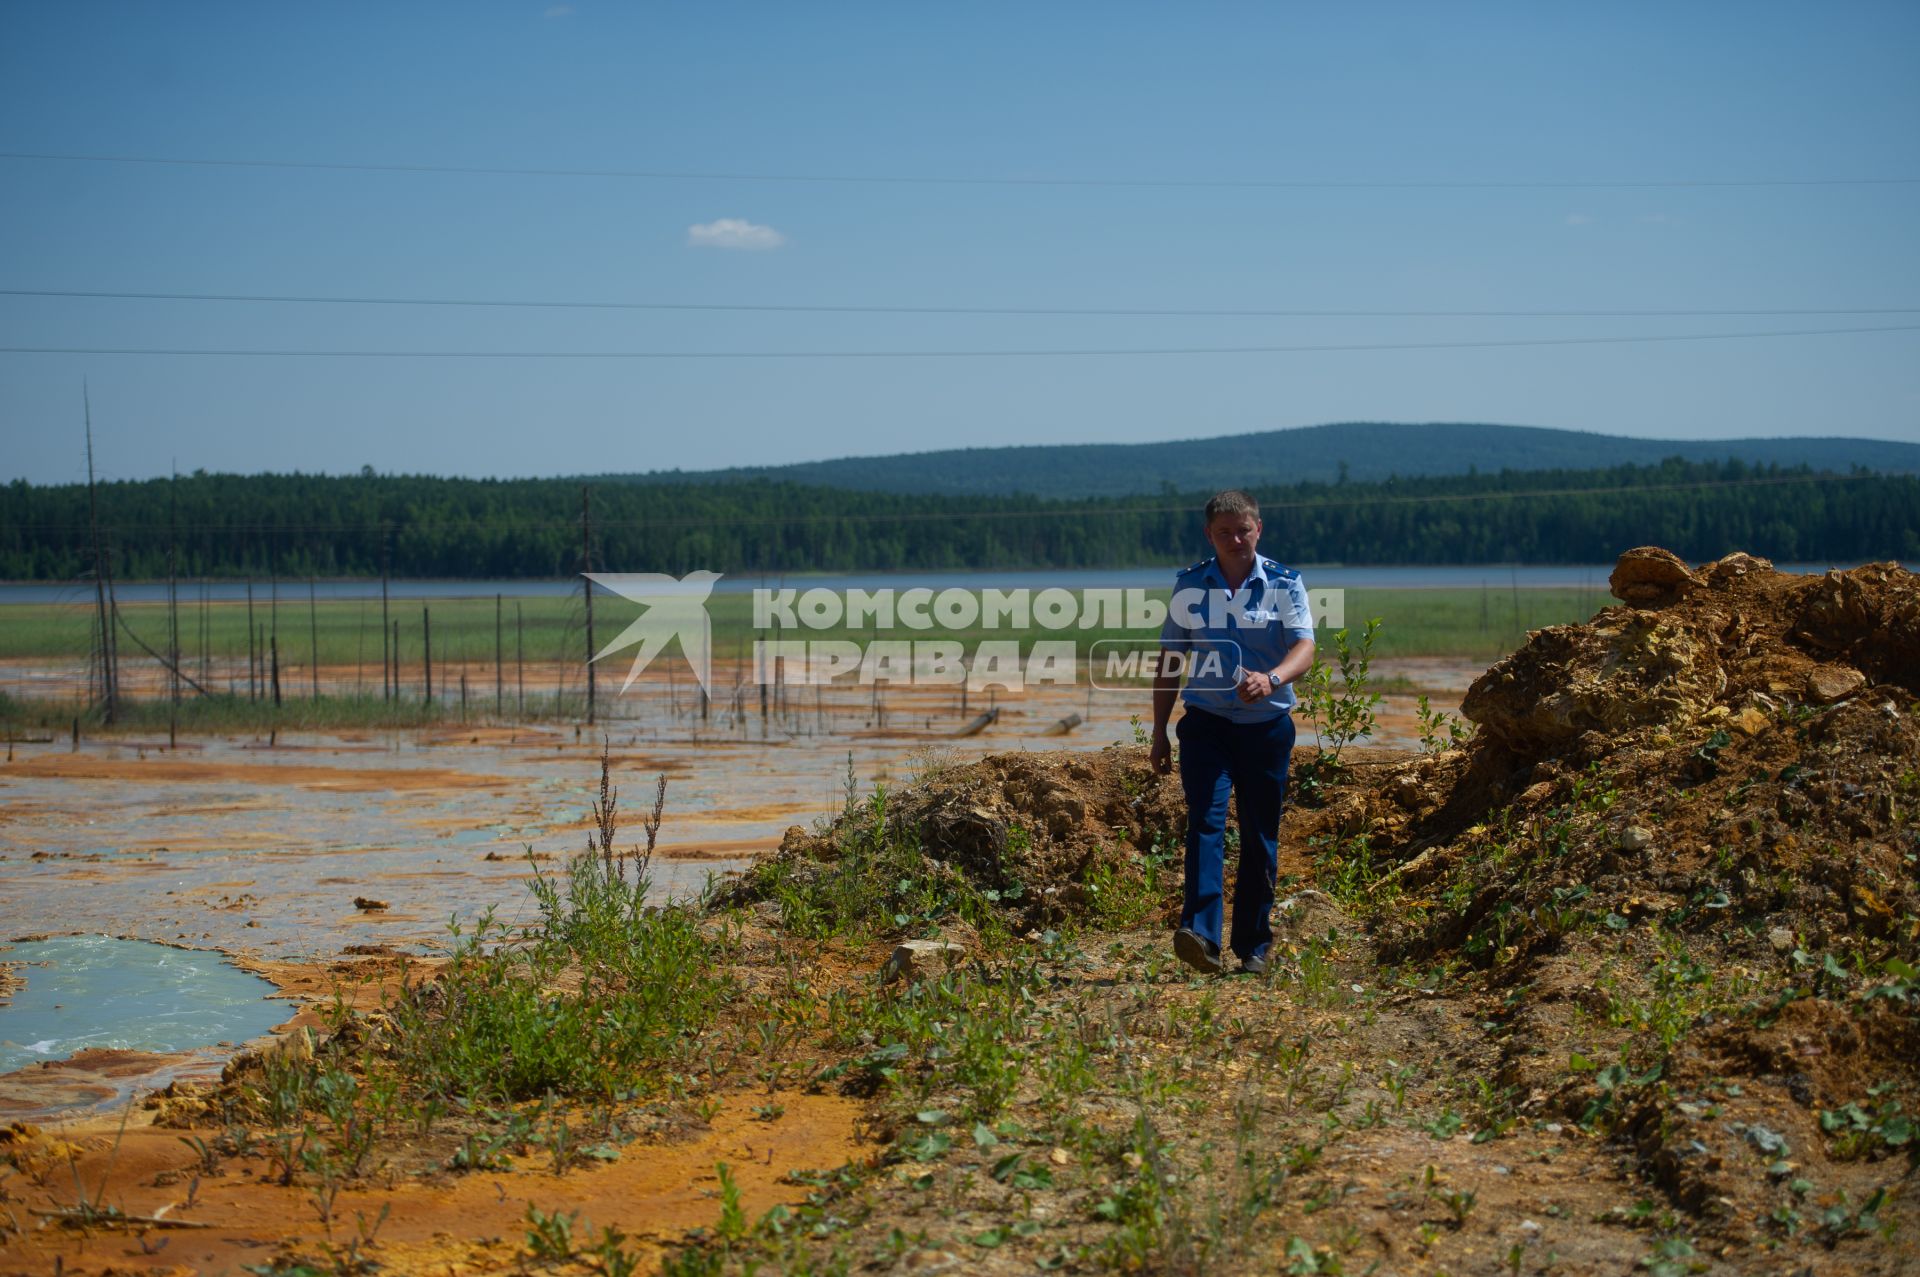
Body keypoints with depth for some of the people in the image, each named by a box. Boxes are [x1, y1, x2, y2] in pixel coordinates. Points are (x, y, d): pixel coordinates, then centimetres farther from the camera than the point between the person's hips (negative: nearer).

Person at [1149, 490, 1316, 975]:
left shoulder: (1284, 583, -1)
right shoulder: (1189, 585, 4)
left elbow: (1304, 648, -13)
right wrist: (1159, 732, 8)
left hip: (1267, 724, 0)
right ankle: (1201, 935, -27)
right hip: (1206, 721, 0)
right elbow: (1170, 659, 10)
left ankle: (1253, 946, 17)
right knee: (1206, 822, -17)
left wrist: (1271, 678, -35)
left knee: (1261, 838, 5)